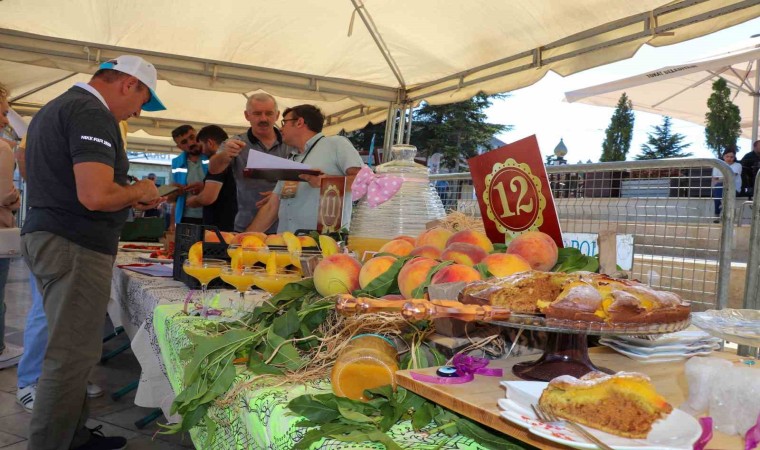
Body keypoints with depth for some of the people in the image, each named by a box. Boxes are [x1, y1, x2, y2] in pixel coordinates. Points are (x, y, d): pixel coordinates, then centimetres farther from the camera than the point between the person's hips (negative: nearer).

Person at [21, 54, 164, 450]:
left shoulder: (56, 107, 19)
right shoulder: (93, 114, -14)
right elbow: (95, 195, -26)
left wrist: (129, 197, 19)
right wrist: (139, 191, -7)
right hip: (75, 247, -11)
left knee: (72, 352, 17)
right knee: (72, 357, -3)